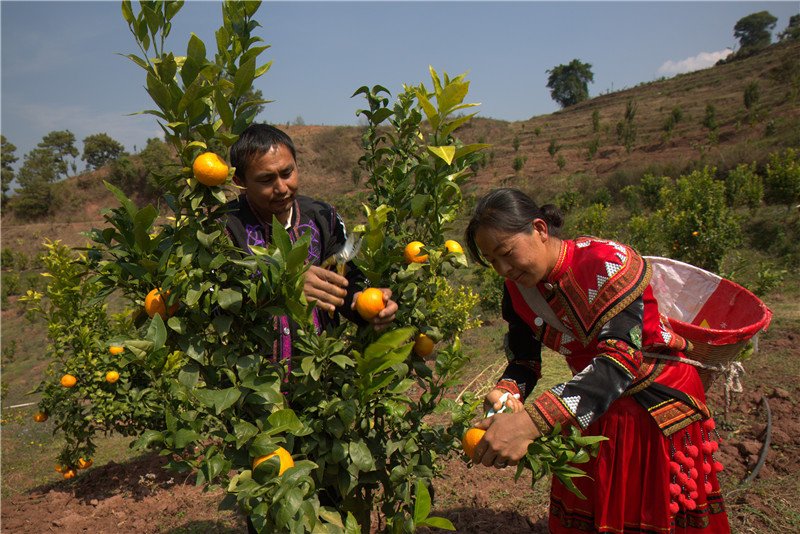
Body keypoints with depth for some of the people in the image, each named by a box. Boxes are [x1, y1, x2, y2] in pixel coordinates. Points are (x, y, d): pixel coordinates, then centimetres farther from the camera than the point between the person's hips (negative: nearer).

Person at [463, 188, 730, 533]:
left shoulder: (608, 262, -28)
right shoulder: (518, 288, -8)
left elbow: (620, 359, -38)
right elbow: (523, 361, -3)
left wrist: (531, 420, -50)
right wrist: (506, 393, -29)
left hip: (660, 407, -5)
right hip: (592, 410, 5)